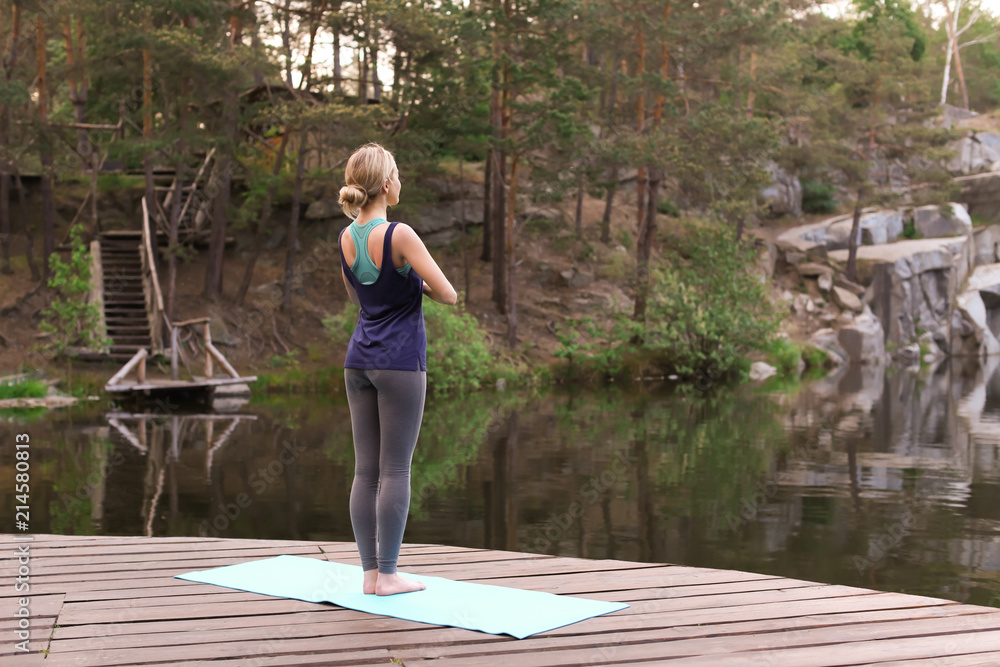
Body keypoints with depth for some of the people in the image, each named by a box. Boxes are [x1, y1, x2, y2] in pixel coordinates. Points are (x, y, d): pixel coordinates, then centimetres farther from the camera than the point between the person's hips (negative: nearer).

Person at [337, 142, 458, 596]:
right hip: (400, 362, -7)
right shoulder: (398, 235, -16)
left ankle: (370, 572, 13)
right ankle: (387, 575, 4)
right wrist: (420, 283, 6)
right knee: (395, 470, -1)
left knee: (366, 469, 8)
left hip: (359, 361, 7)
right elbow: (448, 294, -12)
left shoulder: (346, 239, 6)